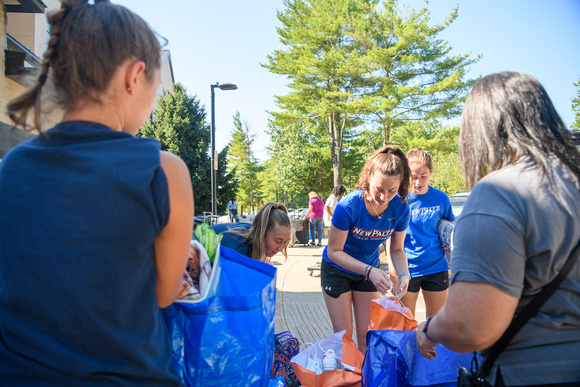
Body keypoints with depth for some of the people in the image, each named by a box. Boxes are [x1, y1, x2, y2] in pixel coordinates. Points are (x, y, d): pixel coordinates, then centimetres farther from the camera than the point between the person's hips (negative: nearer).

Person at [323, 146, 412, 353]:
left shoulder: (400, 208, -19)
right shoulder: (348, 206, -31)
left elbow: (396, 249, -4)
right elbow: (334, 252, -24)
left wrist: (403, 274, -24)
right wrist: (369, 271, -35)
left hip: (369, 269, 3)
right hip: (337, 270, -3)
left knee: (368, 336, 8)